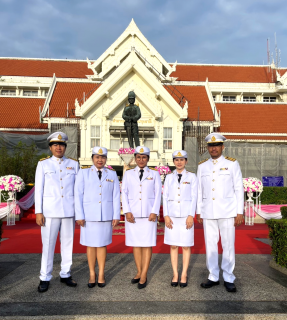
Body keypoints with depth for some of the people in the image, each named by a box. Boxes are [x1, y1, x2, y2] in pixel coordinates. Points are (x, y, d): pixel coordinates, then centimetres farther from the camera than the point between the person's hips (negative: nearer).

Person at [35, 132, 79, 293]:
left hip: (70, 211, 2)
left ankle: (65, 274, 22)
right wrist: (38, 212, -5)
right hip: (50, 211, -1)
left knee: (67, 243, 8)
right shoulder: (43, 164, 4)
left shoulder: (74, 164, 7)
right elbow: (39, 189, 1)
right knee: (48, 244, 2)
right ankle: (45, 278, 14)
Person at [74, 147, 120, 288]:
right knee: (91, 245, 7)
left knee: (102, 244, 8)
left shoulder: (112, 174, 6)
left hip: (106, 215, 1)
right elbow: (78, 195, -2)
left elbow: (116, 196, 4)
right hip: (89, 215, -1)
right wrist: (79, 216, -8)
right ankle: (92, 275, 19)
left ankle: (101, 274, 19)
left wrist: (116, 216, -1)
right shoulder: (84, 173, 1)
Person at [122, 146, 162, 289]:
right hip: (133, 214, 2)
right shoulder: (128, 174, 11)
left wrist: (154, 212, -7)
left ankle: (144, 276, 3)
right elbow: (124, 193, 6)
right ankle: (139, 272, 18)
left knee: (147, 244, -2)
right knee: (135, 244, 6)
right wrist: (127, 211, -5)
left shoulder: (154, 174, 8)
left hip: (148, 214, -1)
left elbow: (158, 194, 3)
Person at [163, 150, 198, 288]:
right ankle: (175, 275, 16)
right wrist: (166, 215, -5)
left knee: (186, 245, 4)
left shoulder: (192, 177, 2)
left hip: (186, 215, -2)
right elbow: (165, 197, 5)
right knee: (173, 246, 6)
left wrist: (191, 216, -10)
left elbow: (194, 197, -2)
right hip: (172, 215, 2)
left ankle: (184, 275, 15)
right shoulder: (169, 177, 7)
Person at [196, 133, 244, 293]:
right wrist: (198, 211, 8)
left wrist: (240, 212, -5)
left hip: (227, 212, -2)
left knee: (228, 245, 2)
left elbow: (239, 189, 0)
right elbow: (199, 190, 11)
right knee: (210, 245, 7)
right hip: (208, 212, 3)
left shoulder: (232, 164, 1)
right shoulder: (202, 166, 9)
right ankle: (213, 277, 19)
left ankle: (229, 279, 15)